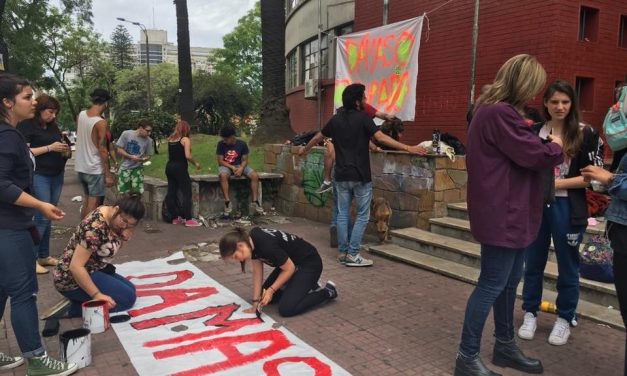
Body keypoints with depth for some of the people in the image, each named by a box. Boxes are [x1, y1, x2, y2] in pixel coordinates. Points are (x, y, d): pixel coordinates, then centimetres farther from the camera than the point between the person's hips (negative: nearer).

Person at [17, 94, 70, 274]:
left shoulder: (53, 126, 14)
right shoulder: (26, 125, -6)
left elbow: (59, 148, 24)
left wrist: (64, 150, 1)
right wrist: (49, 148, -17)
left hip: (57, 175, 7)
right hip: (38, 175, -7)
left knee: (48, 217, 10)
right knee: (42, 217, -10)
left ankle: (44, 255, 18)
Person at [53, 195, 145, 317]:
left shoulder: (112, 218, -1)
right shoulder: (96, 227, -28)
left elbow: (116, 246, 12)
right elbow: (75, 266, -28)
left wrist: (125, 235, -9)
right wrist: (97, 295, -27)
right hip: (72, 279, -10)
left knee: (130, 289, 12)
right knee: (128, 298, -13)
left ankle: (79, 302, 5)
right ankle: (75, 308, -9)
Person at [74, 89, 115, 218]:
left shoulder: (81, 115, 2)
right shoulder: (101, 123, -18)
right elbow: (102, 150, -18)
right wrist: (108, 174, -14)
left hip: (80, 166, 7)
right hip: (95, 169, -7)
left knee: (87, 198, 20)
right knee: (94, 202, 1)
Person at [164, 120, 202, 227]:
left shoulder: (170, 139, 11)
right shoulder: (185, 139, -8)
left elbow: (169, 155, 11)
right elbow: (187, 156, -17)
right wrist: (195, 163, -6)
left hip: (169, 166, 7)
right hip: (180, 167, -7)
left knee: (171, 193, 9)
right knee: (187, 193, -2)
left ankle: (175, 218, 18)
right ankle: (188, 219, -4)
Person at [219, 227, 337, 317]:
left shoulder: (266, 245, -35)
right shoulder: (251, 239, -10)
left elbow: (289, 268, -22)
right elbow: (257, 271, -3)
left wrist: (271, 290, -17)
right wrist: (255, 302, -5)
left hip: (309, 264, -9)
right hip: (290, 262, 9)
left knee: (286, 309, -16)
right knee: (264, 295, 10)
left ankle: (328, 291, 1)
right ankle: (304, 286, 22)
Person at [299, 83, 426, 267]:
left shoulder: (336, 119, 7)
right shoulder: (363, 118, -9)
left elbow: (318, 137, 20)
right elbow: (381, 137, -20)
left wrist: (305, 149, 38)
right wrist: (409, 148, -21)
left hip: (341, 176, 5)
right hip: (360, 176, -5)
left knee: (343, 214, 12)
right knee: (362, 215, 4)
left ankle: (343, 252, 16)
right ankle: (353, 255, 3)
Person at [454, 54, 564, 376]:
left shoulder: (494, 109, 15)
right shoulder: (499, 112, -20)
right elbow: (535, 155, -18)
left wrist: (544, 147, 3)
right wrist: (556, 147, 2)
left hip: (506, 211, 11)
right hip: (501, 213, -11)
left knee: (509, 280, 18)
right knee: (492, 284, -3)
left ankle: (505, 346, 32)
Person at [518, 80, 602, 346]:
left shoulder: (584, 134, -3)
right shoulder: (535, 131, 5)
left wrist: (558, 183, -15)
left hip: (567, 208, -2)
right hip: (536, 204, 3)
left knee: (567, 266, 9)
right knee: (533, 263, 10)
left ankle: (564, 319, 25)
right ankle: (530, 314, 25)